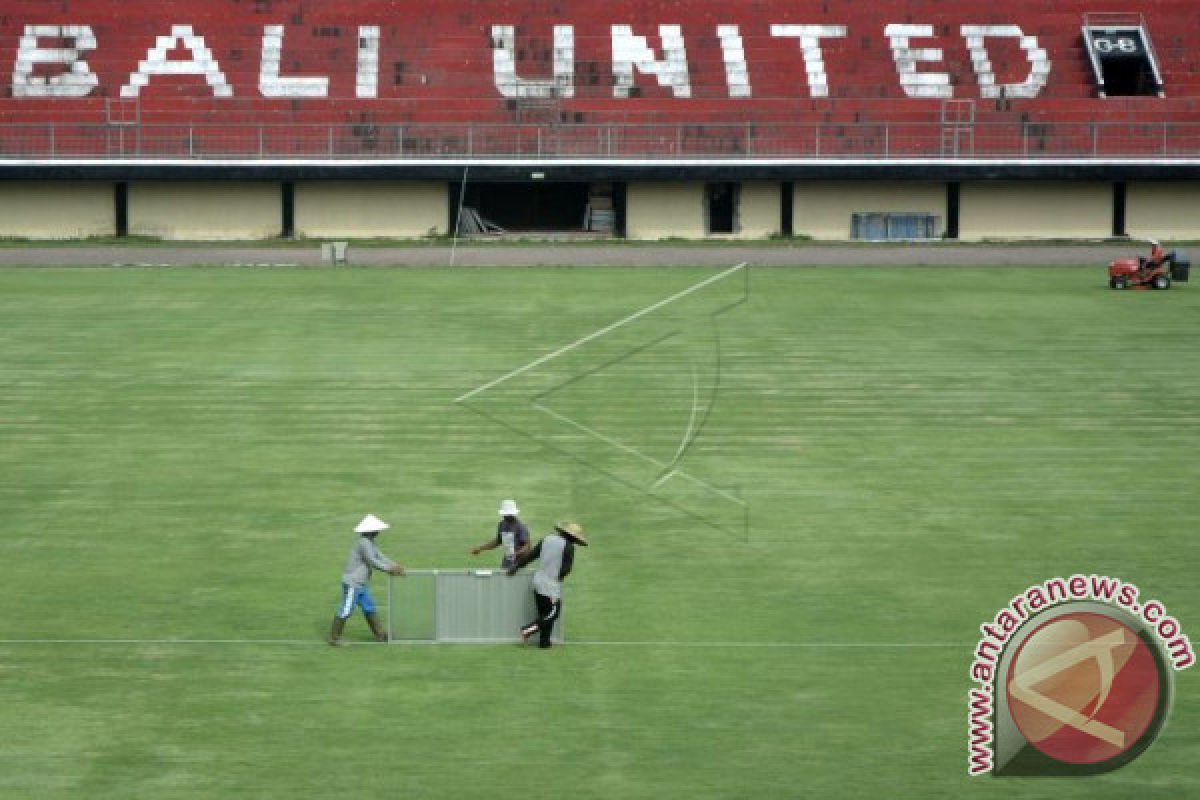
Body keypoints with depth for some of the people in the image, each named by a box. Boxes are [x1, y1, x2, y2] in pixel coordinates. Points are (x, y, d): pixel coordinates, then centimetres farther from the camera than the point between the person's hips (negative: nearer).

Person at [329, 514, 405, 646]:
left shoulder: (370, 542, 12)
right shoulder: (364, 542, -20)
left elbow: (380, 557, 14)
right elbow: (372, 561, -23)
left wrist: (395, 566, 3)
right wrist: (390, 569, -16)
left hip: (361, 585, 10)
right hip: (352, 584, -10)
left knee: (369, 608, 14)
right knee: (346, 610, -5)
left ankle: (380, 634, 21)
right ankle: (334, 637, 4)